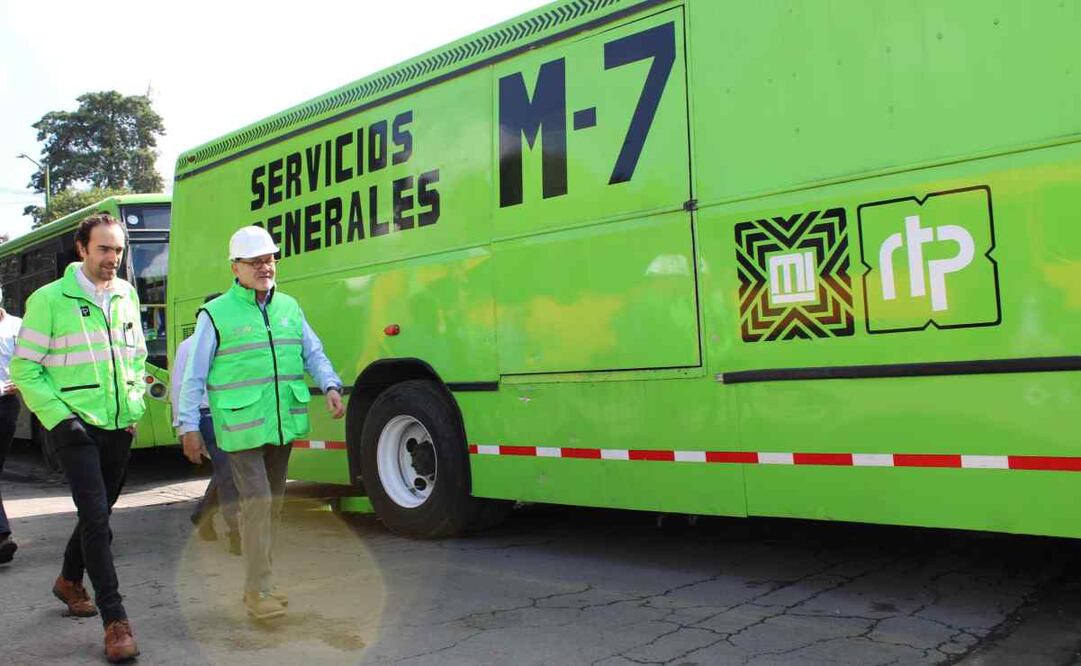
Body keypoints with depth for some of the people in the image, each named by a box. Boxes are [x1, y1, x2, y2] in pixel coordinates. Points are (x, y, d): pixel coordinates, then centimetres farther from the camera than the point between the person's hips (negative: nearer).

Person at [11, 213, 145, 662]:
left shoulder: (127, 296, 7)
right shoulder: (49, 299, -9)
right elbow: (24, 368, -7)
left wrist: (134, 407, 6)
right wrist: (59, 417, -14)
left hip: (119, 427, 6)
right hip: (75, 427, -5)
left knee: (97, 512, 19)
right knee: (96, 516, -10)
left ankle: (70, 581, 43)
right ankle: (115, 621, -4)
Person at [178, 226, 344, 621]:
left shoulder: (289, 307, 12)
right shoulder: (215, 315, -2)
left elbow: (314, 353, 13)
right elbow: (194, 376, 0)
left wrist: (330, 387, -5)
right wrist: (189, 427, -3)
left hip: (283, 424, 6)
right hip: (241, 427, -6)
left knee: (274, 502, 13)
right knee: (257, 501, -11)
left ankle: (259, 583, 28)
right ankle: (257, 591, 1)